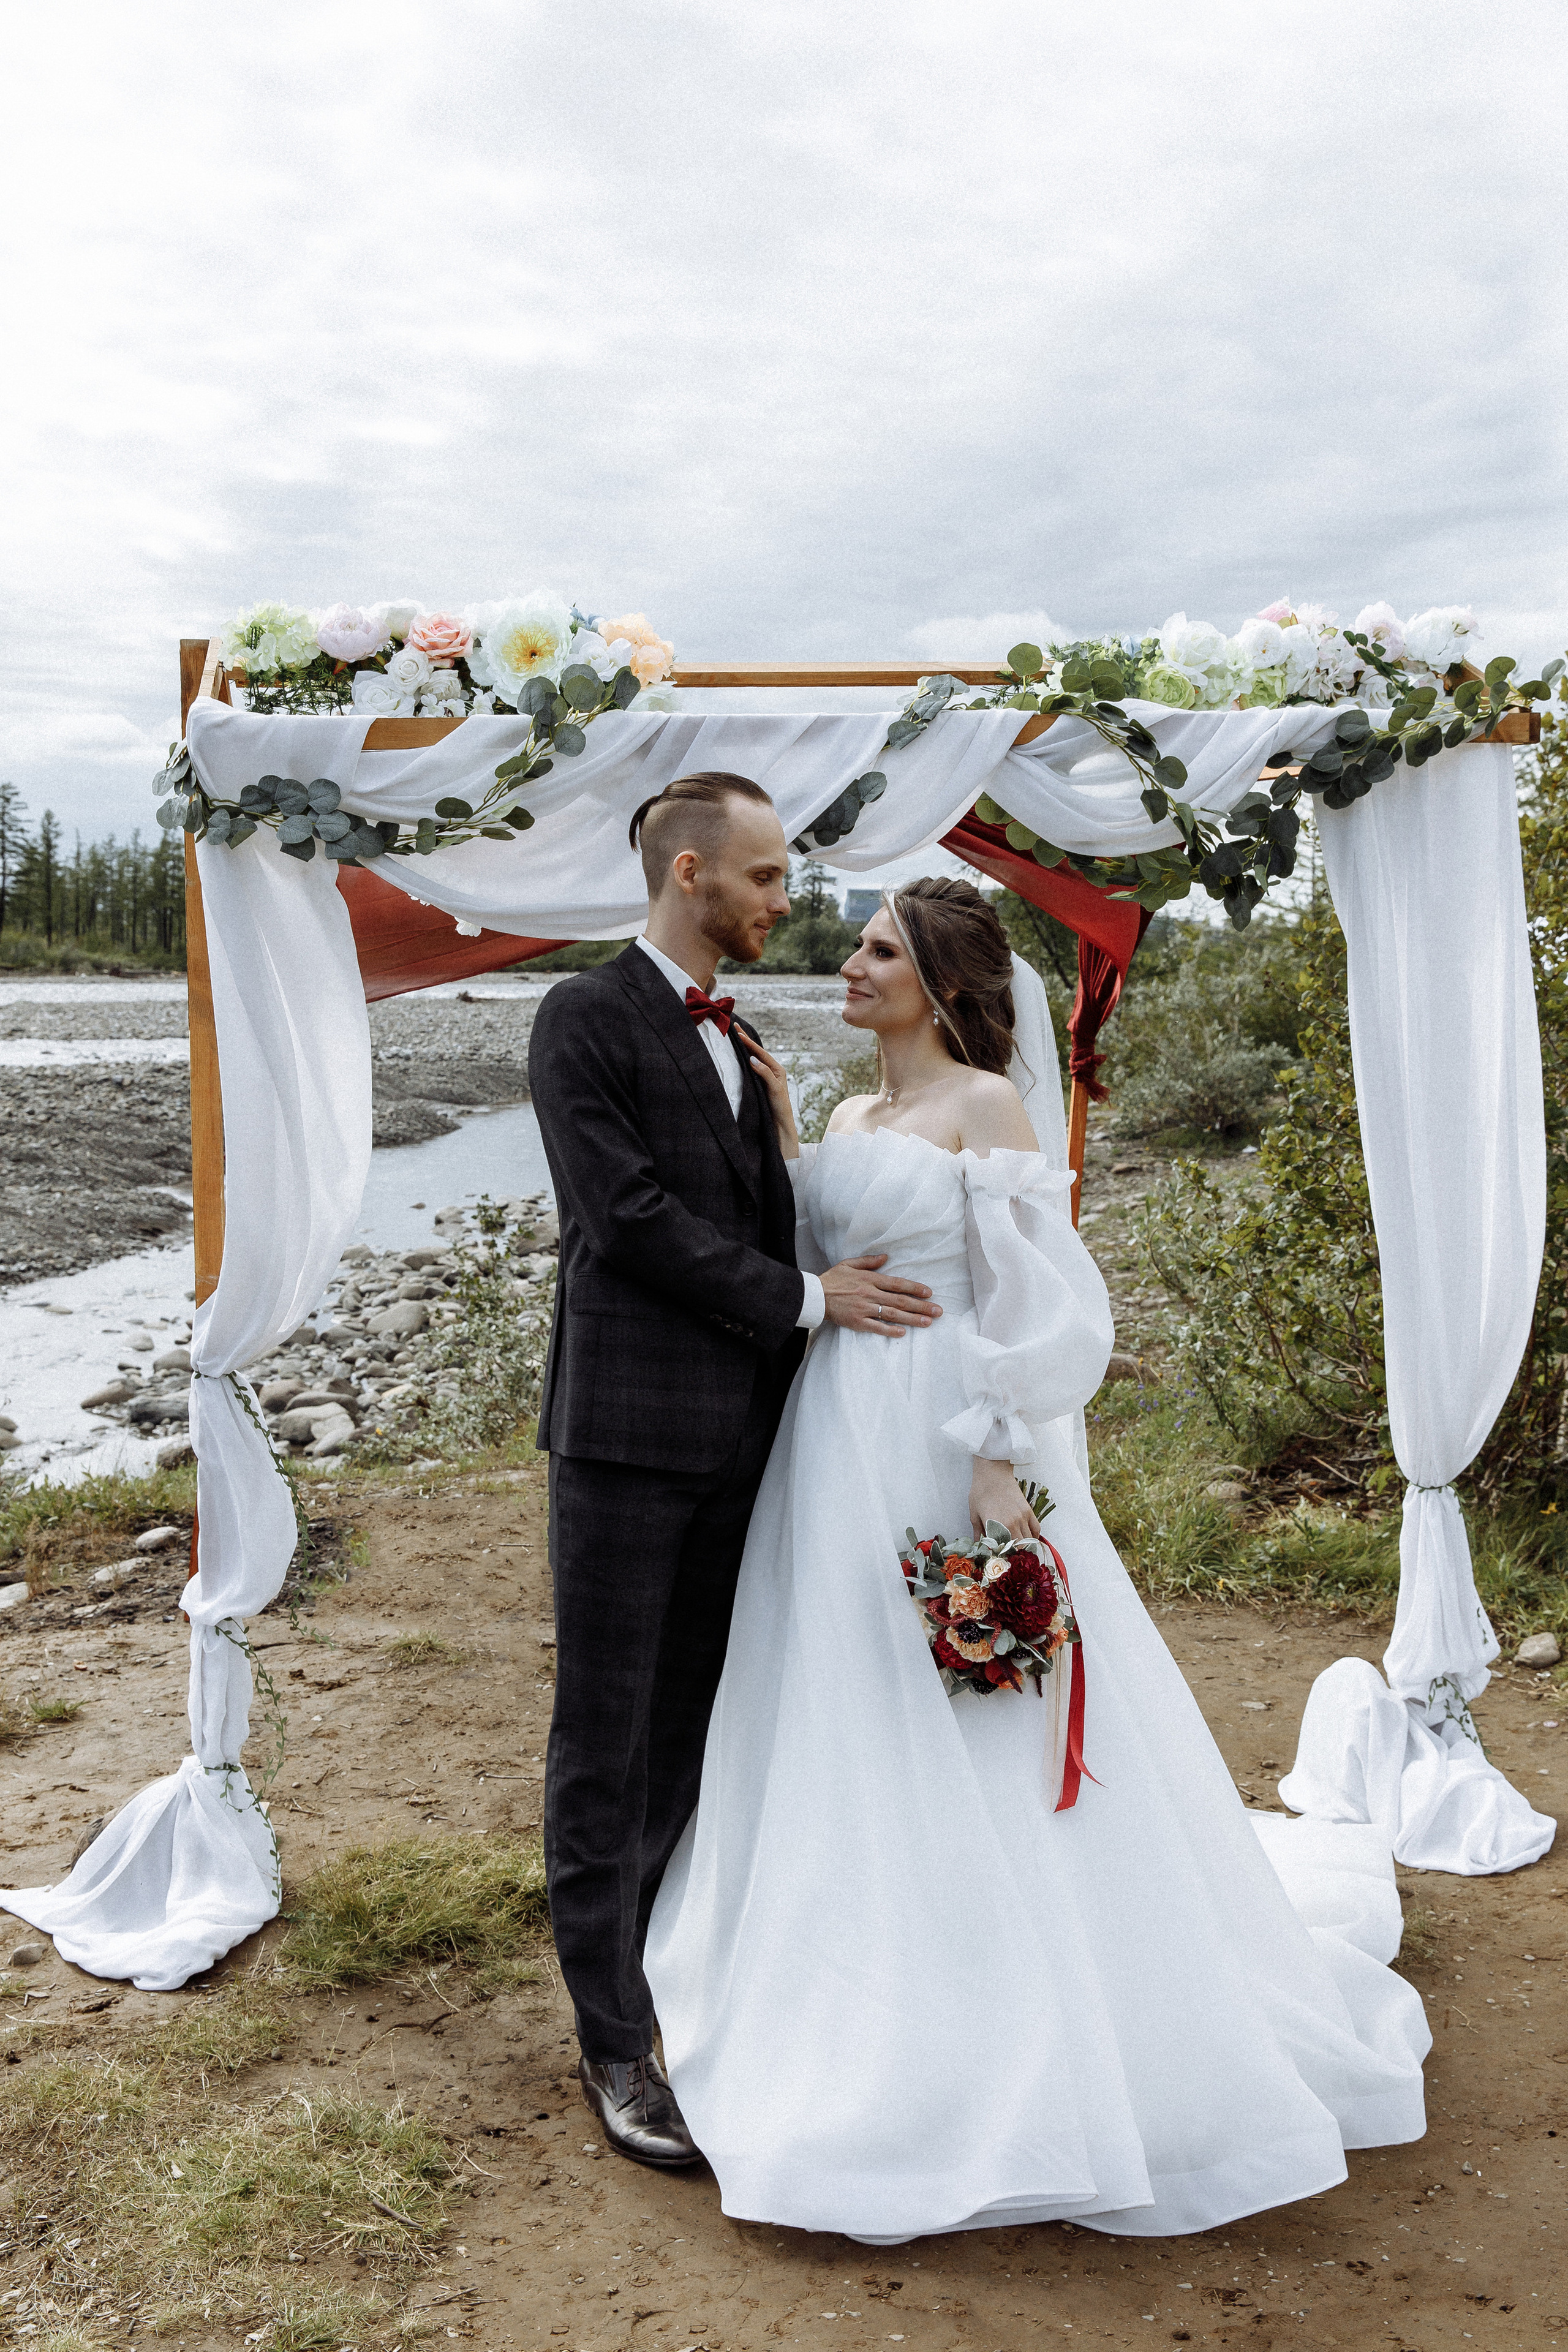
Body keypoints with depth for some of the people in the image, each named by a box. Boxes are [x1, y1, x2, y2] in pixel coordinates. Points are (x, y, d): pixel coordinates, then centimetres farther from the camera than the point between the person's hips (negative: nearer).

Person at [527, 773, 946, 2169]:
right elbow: (630, 1216, -15)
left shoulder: (739, 1043, 17)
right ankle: (615, 2044, 15)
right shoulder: (585, 1022, -6)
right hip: (629, 1426, -7)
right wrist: (807, 1301, -11)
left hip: (737, 1436, 7)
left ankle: (665, 1974, 28)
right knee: (606, 1744, 3)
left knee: (692, 1732, 14)